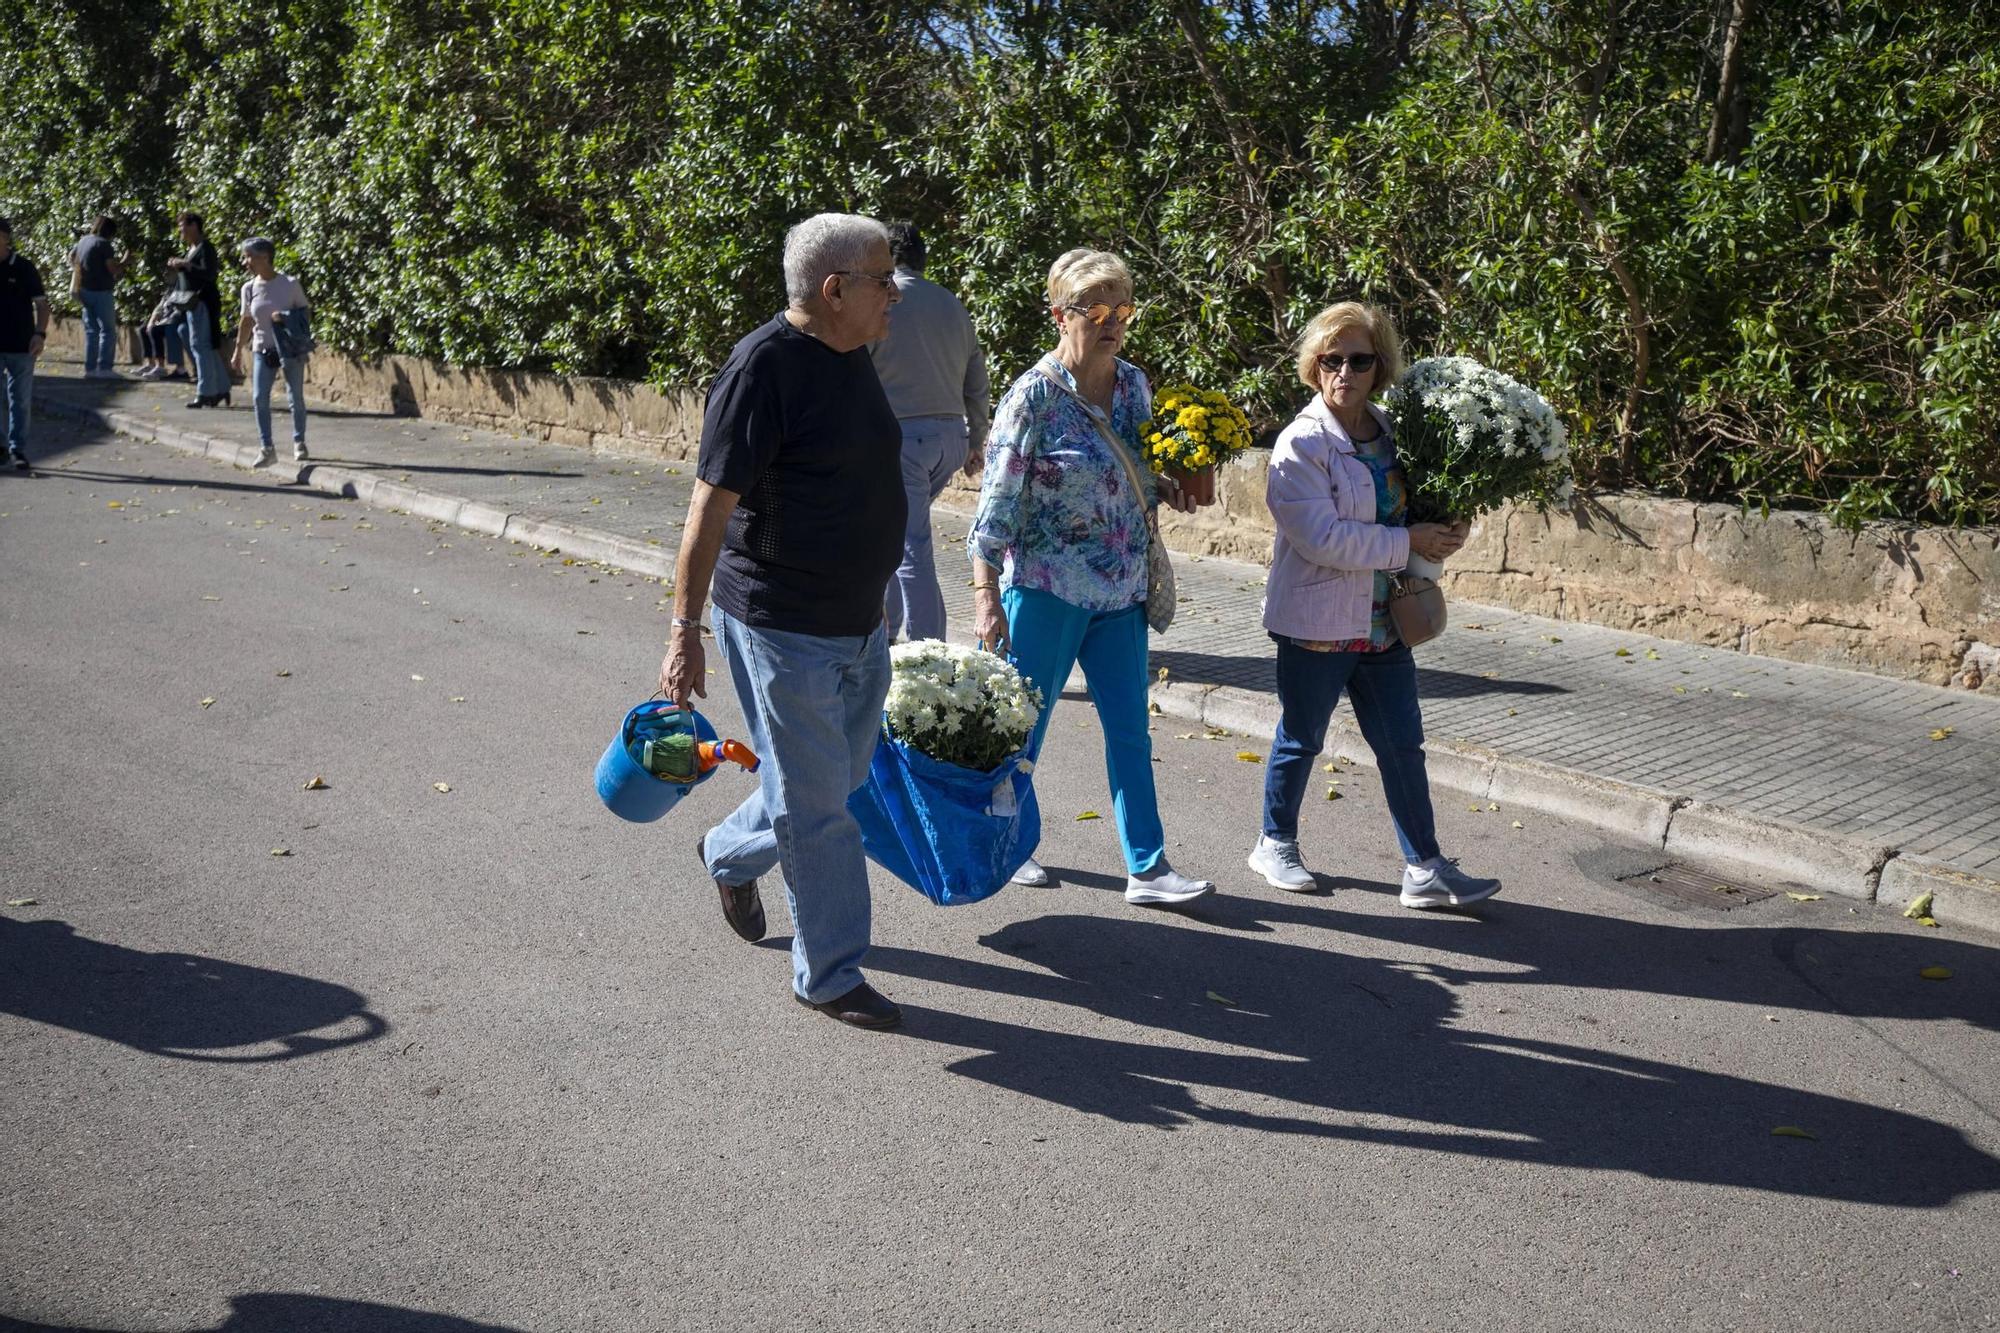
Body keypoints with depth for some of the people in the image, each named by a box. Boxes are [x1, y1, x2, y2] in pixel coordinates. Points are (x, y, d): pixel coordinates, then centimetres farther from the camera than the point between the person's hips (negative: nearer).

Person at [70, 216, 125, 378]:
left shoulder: (84, 241, 11)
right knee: (108, 331, -2)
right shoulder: (104, 244, -13)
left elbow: (72, 258, 27)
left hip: (86, 292, 8)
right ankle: (104, 368, -8)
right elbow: (113, 269, -16)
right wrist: (125, 261, -1)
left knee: (91, 331, 12)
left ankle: (90, 368, 11)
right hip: (102, 292, -8)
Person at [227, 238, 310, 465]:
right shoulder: (249, 288, -1)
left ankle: (299, 443, 22)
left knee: (296, 398, 5)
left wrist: (286, 317, -22)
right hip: (263, 350, 3)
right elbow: (246, 321, 8)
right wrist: (238, 352, 11)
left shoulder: (290, 284, -11)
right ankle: (267, 449, 0)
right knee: (259, 399, -5)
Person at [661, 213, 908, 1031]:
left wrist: (877, 598, 24)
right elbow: (710, 507, -19)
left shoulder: (851, 359, 9)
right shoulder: (763, 370, -18)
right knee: (815, 807, 2)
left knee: (840, 777, 21)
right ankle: (828, 976, 18)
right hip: (781, 628, -9)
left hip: (859, 625, 9)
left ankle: (729, 855, 47)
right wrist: (686, 630, -20)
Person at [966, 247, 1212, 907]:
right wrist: (986, 594, -16)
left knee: (1130, 729, 7)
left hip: (1121, 590, 6)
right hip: (1047, 588, -6)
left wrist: (1168, 488, -2)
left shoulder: (1134, 384, 7)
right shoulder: (1034, 395, -12)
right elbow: (997, 501, -12)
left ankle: (1147, 868, 13)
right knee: (1024, 724, 7)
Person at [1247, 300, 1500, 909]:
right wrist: (1409, 541, -19)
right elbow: (1325, 538, -23)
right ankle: (1275, 844, 31)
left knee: (1403, 746, 8)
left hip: (1382, 621, 6)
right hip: (1317, 622, -6)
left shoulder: (1390, 431, 7)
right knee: (1302, 739, 11)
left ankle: (1425, 869, 15)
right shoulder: (1302, 444, -15)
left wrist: (1444, 530, 0)